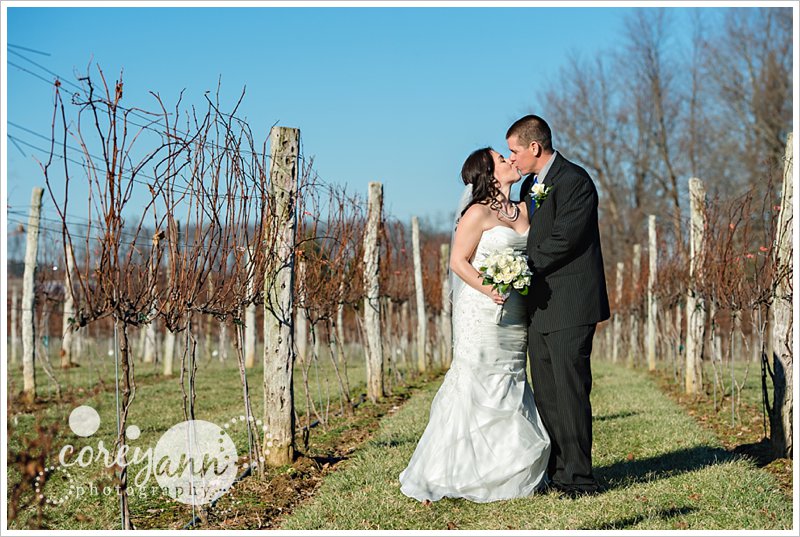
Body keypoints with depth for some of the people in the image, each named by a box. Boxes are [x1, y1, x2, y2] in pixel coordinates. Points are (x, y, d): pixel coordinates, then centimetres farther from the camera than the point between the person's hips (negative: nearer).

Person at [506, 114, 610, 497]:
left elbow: (564, 239, -18)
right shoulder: (530, 186, 19)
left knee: (570, 391, -7)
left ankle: (578, 478, -1)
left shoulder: (574, 180, -10)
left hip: (570, 307, -9)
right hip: (539, 307, 9)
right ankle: (556, 473, 16)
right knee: (545, 395, 10)